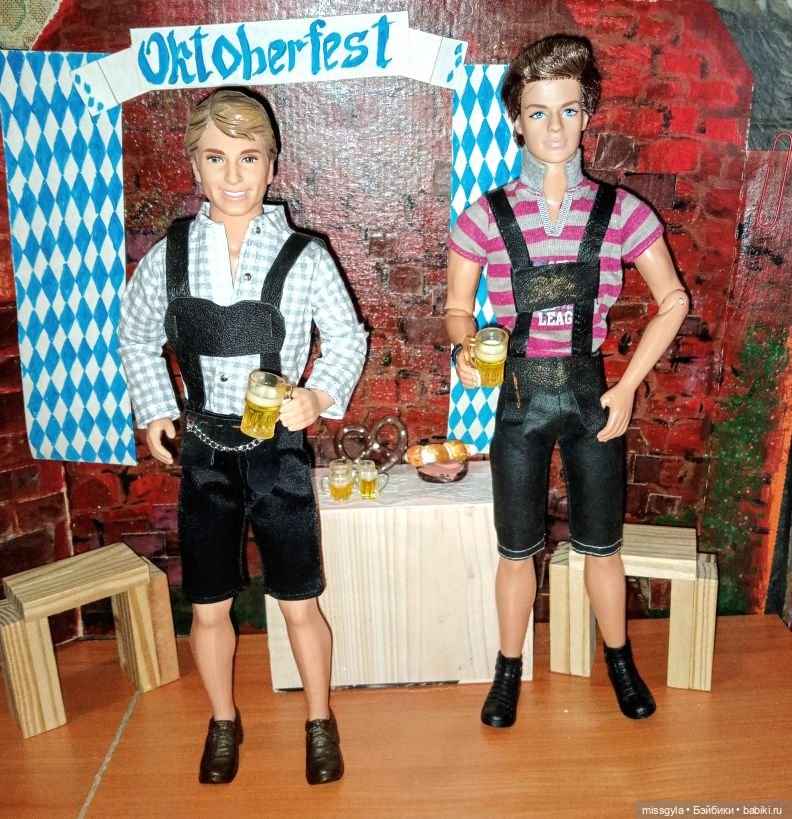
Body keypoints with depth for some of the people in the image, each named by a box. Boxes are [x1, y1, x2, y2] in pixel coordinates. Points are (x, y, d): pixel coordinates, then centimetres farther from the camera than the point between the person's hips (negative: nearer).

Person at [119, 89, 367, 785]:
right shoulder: (167, 257, -2)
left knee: (300, 604, 10)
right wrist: (154, 412, 2)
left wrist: (320, 395, -16)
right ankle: (224, 722, 39)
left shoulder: (304, 256, -9)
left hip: (279, 449, -2)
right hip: (203, 449, 2)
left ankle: (320, 721, 34)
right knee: (209, 607, 14)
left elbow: (347, 339, 1)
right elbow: (136, 340, 12)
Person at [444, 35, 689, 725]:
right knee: (517, 551, 13)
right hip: (519, 399, 0)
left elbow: (673, 300, 3)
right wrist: (466, 348, -18)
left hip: (591, 396, 1)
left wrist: (628, 387, -3)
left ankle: (620, 662, 40)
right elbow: (457, 309, 4)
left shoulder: (621, 212, -5)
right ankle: (509, 672, 34)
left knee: (601, 545, 16)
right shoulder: (486, 217, -5)